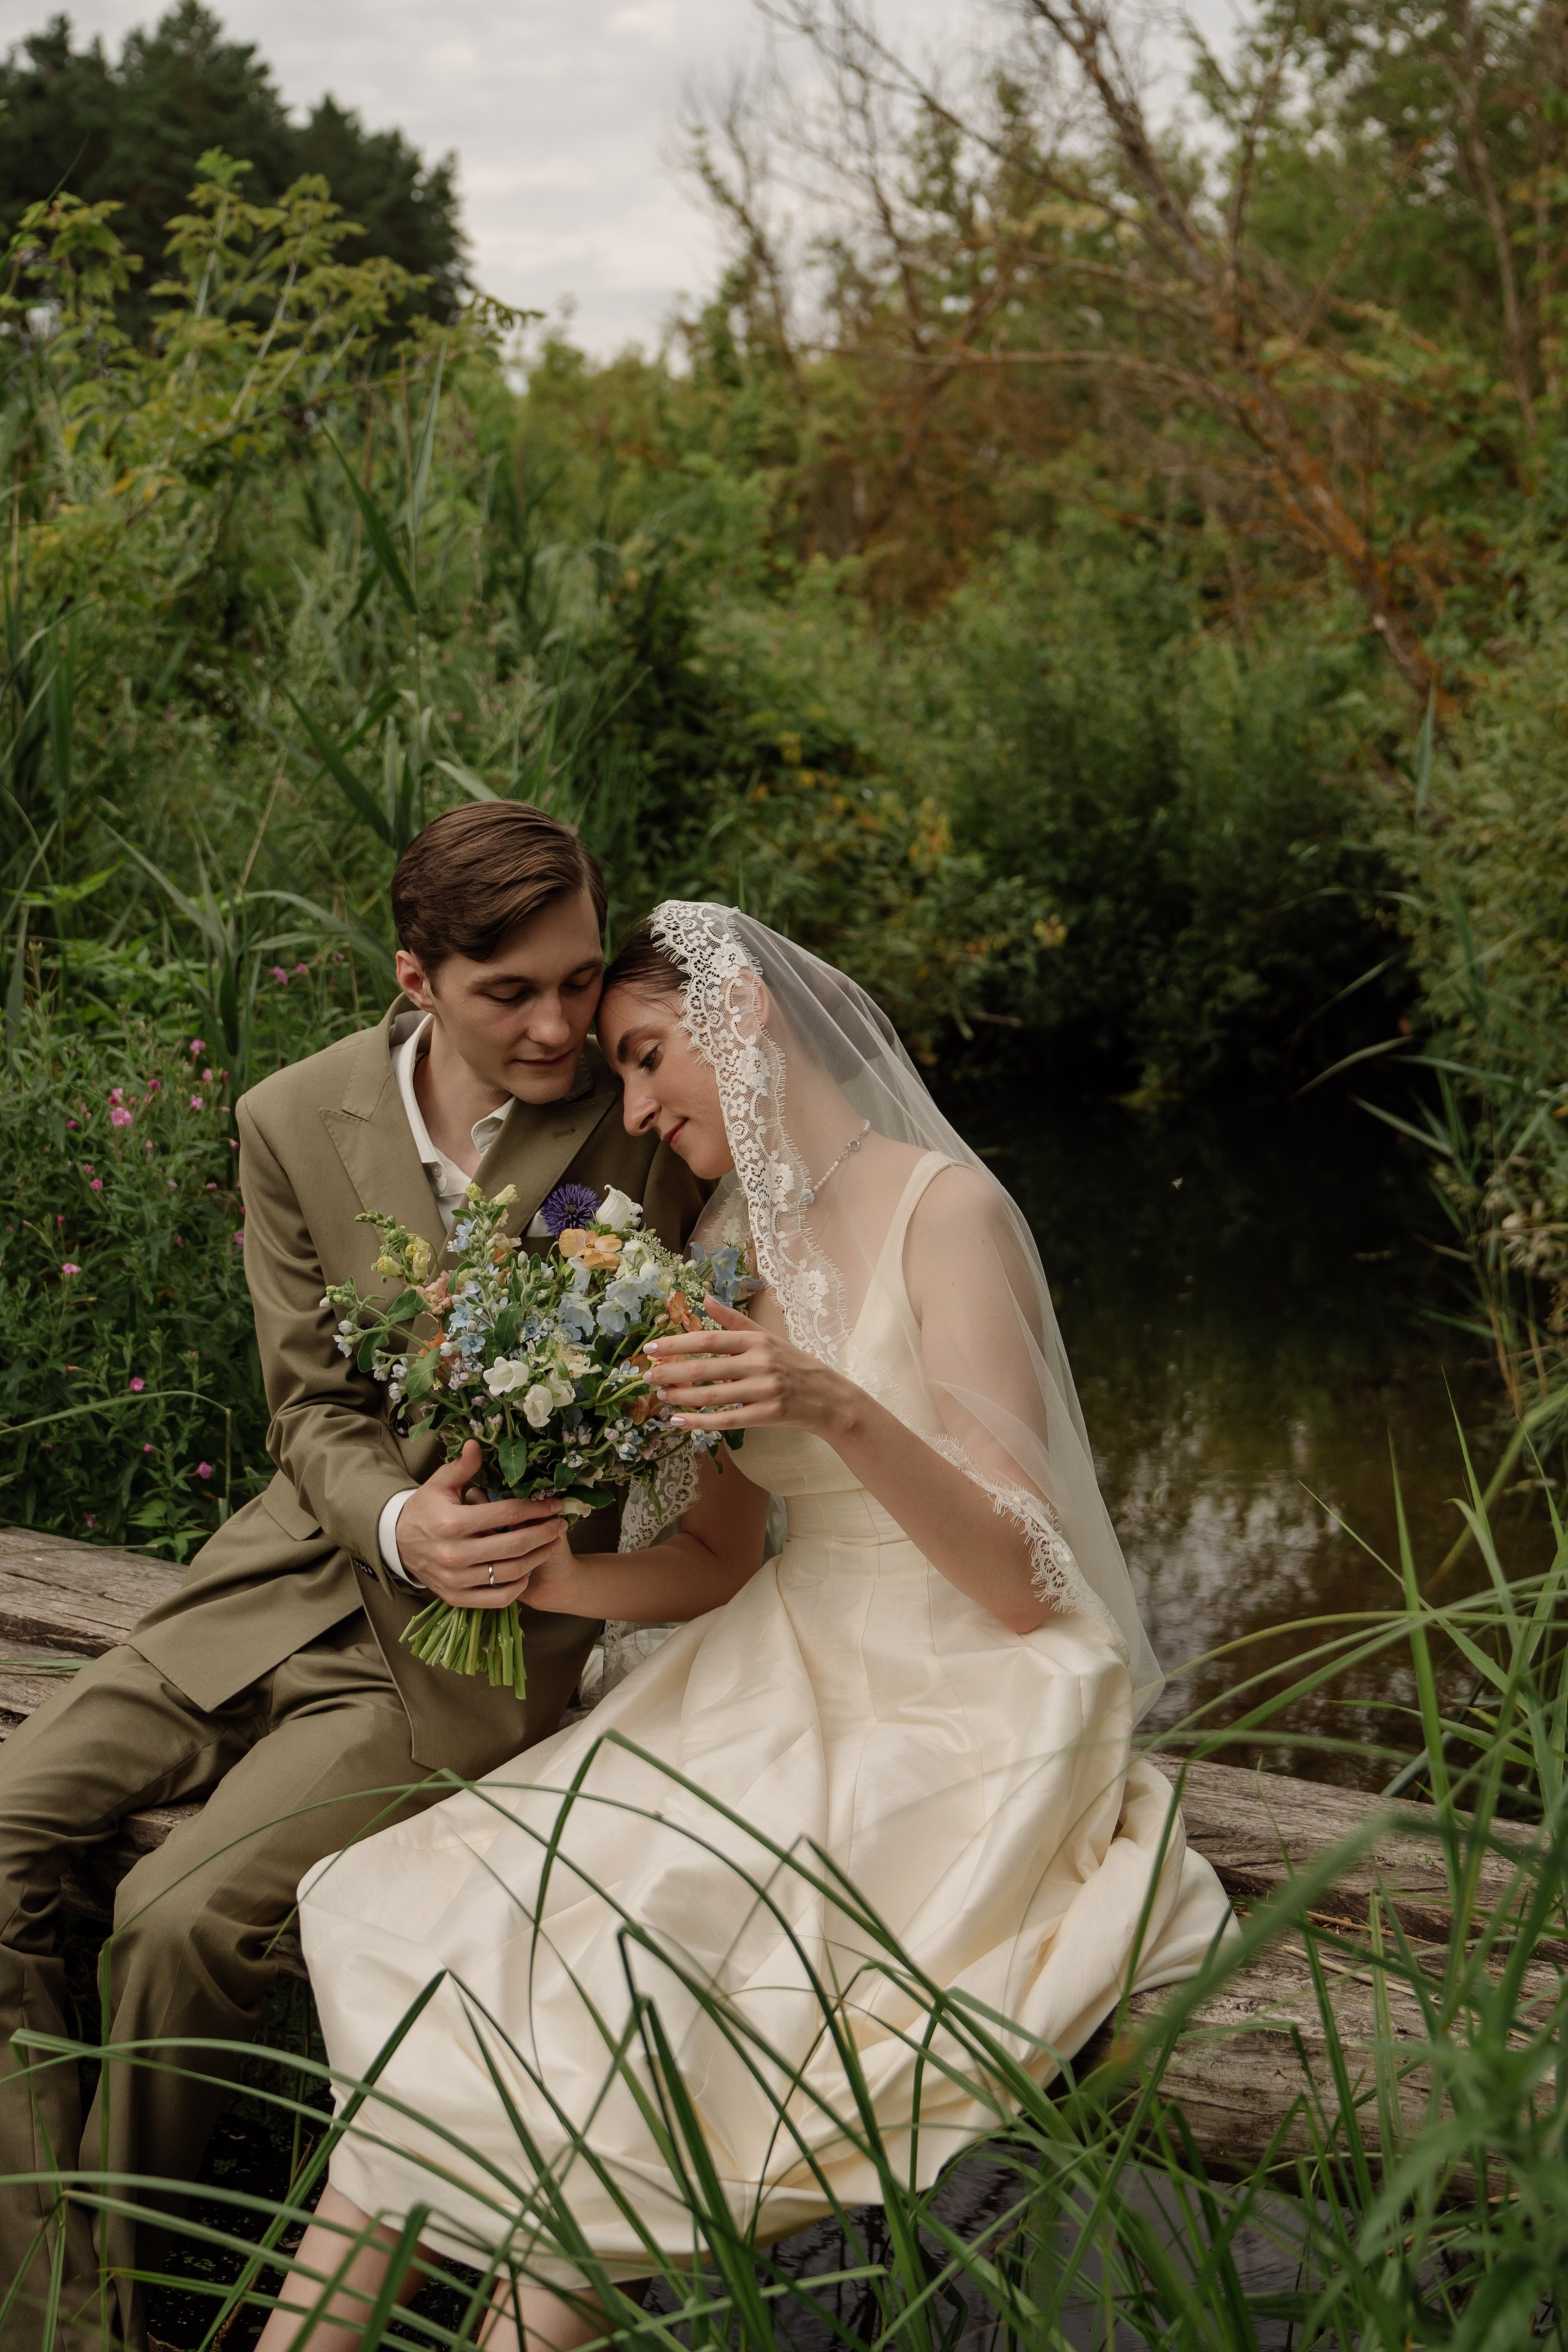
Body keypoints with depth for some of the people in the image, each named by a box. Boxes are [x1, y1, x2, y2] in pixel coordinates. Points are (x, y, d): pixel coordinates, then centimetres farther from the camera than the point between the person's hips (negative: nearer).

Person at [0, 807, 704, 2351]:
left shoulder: (644, 1127, -10)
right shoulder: (293, 1123, -1)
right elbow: (311, 1408, 0)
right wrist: (399, 1521, -22)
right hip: (288, 1578, 5)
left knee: (183, 1911, -22)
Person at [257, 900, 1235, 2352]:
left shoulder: (941, 1209, -12)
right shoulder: (725, 1243, 9)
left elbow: (1027, 1584, -16)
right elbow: (720, 1562, 13)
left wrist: (842, 1411, -31)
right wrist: (560, 1577, -7)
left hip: (966, 1717, -6)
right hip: (790, 1683, 6)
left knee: (636, 1974, -26)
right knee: (461, 1925, -15)